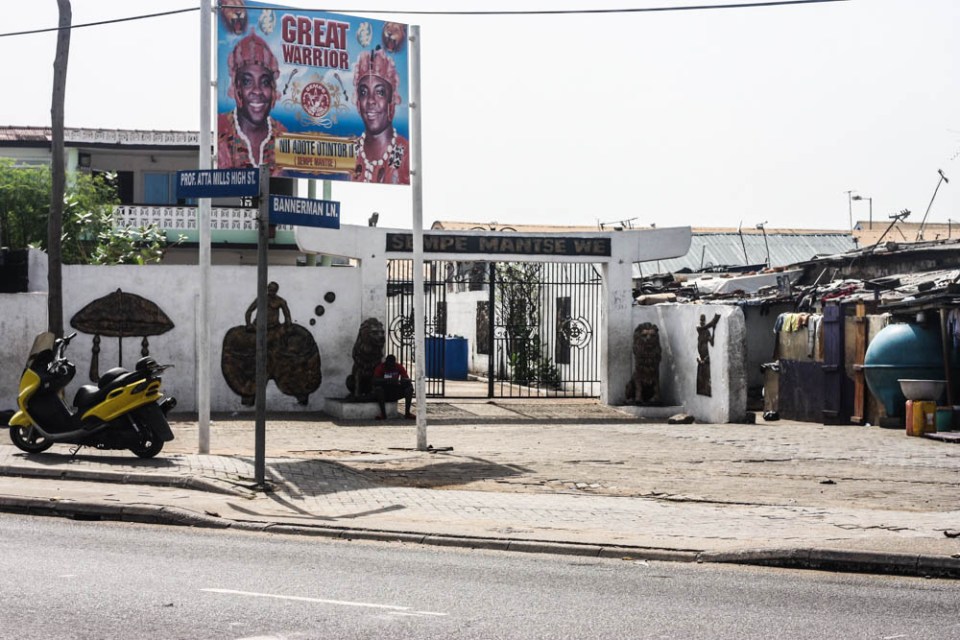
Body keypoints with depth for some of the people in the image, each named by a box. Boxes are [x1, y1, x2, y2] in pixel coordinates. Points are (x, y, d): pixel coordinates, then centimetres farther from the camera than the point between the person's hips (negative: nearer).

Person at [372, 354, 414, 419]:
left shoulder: (399, 367, -3)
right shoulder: (380, 367, -11)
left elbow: (407, 379, -9)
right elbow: (375, 380, -25)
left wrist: (399, 381, -32)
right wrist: (387, 380, -39)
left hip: (396, 393, 3)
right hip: (384, 393, -3)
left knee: (409, 386, -20)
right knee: (378, 388, -34)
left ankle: (407, 413, -22)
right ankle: (383, 413, -31)